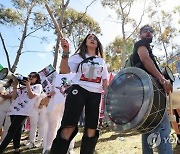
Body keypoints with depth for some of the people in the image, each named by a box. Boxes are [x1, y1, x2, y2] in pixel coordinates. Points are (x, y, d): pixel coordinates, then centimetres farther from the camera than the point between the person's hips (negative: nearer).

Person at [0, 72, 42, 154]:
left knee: (11, 131, -10)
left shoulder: (38, 86, 10)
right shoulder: (22, 86, 25)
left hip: (23, 111, -6)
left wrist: (28, 85, -6)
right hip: (14, 109, 6)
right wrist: (14, 87, 6)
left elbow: (31, 96, -5)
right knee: (16, 130, 5)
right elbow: (14, 97, 17)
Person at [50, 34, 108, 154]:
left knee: (91, 129, 2)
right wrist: (66, 52, -18)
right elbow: (64, 70, -5)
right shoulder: (79, 56, 9)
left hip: (95, 94, 4)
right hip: (79, 90, -4)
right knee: (69, 127, -13)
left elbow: (105, 80, 18)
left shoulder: (101, 61, 21)